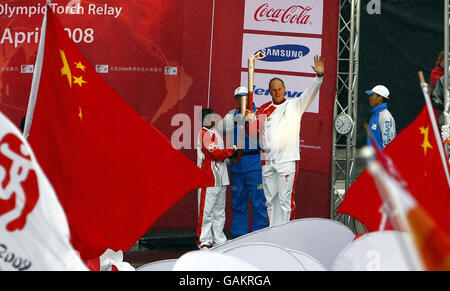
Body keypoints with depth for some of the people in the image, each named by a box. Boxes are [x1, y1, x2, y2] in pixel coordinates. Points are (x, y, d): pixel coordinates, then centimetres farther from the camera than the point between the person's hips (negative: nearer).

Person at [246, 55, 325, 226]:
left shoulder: (294, 106, 3)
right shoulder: (264, 109, 12)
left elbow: (310, 94, -10)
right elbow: (254, 131, 11)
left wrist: (319, 76, -24)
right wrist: (252, 120, -11)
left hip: (286, 160, -4)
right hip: (267, 160, 4)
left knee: (285, 199, -4)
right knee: (270, 199, 11)